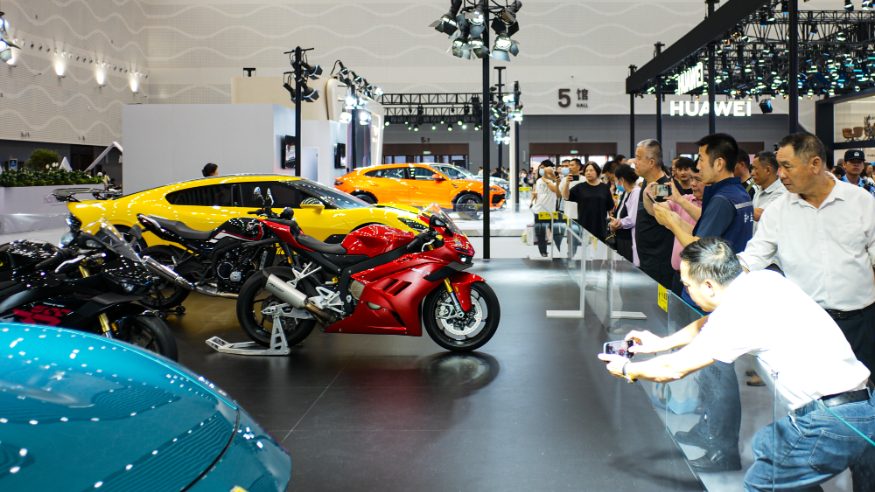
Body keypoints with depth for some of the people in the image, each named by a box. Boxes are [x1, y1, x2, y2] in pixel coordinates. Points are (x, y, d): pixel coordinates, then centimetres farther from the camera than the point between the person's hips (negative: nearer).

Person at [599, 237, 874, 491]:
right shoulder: (763, 280, 7)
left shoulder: (738, 313, -17)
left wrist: (627, 370, 11)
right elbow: (712, 325, 25)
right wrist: (661, 342, 30)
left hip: (833, 423, -9)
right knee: (764, 445, 25)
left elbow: (675, 369, -6)